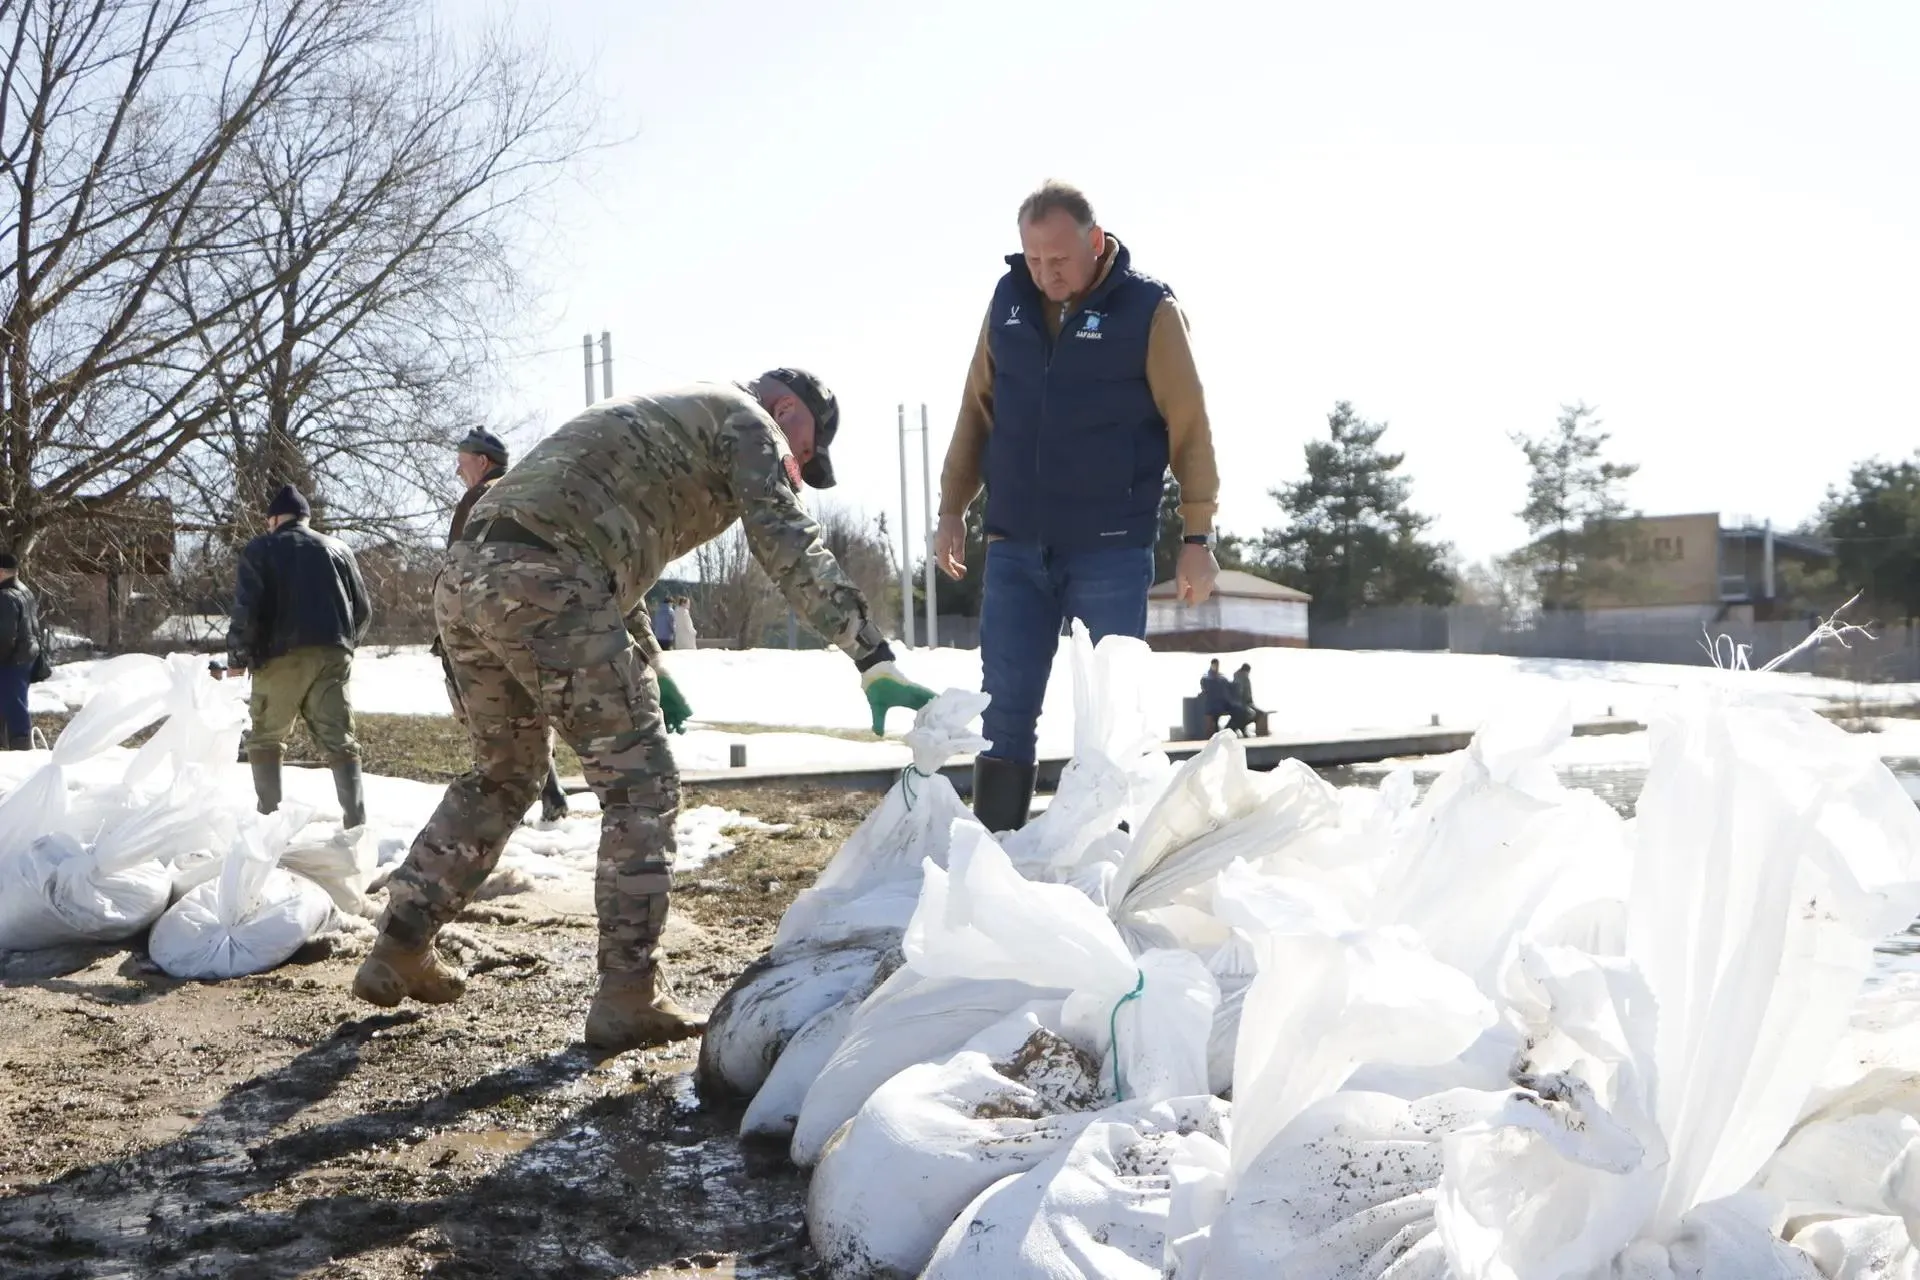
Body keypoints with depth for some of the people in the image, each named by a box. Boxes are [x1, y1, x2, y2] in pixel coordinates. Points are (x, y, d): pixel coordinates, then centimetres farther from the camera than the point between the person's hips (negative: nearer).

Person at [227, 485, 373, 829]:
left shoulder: (260, 549, 6)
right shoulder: (337, 548, 17)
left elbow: (247, 610, -5)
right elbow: (363, 608, 14)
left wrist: (237, 657, 4)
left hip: (282, 657, -3)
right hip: (332, 656, 3)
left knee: (266, 738, 12)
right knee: (340, 741, 1)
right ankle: (356, 823, -8)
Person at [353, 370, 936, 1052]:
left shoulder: (657, 414, 36)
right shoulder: (746, 418, 9)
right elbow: (790, 545, -6)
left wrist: (648, 666, 34)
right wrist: (875, 661, -12)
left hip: (463, 578, 9)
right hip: (542, 586, -9)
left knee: (502, 773, 25)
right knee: (640, 783, 0)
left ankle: (397, 954, 30)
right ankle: (627, 997, 1)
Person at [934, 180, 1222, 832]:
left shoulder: (1149, 309, -7)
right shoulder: (1008, 300, 6)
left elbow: (1189, 429, -5)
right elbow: (977, 411, 13)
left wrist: (1198, 537, -5)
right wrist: (952, 509, 10)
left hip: (1112, 552, -4)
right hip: (1014, 547, 4)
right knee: (1004, 711, 5)